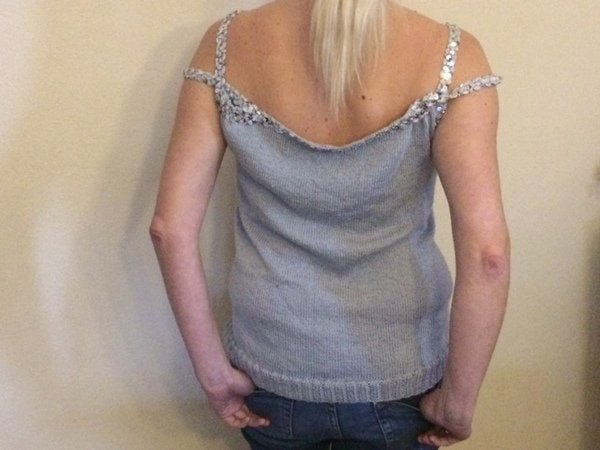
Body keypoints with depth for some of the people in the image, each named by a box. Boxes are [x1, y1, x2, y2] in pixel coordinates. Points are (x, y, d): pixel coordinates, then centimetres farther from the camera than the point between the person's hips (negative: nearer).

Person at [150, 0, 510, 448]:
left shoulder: (228, 45, -13)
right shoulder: (447, 56, -19)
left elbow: (170, 228, -14)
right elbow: (486, 253, -25)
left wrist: (214, 372, -4)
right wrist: (458, 400, -10)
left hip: (270, 370, 2)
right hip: (396, 378, -1)